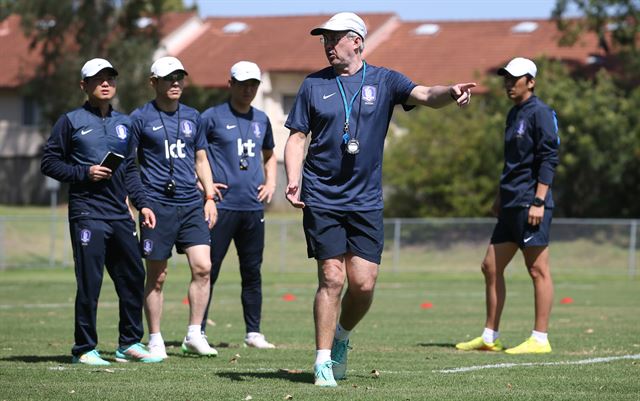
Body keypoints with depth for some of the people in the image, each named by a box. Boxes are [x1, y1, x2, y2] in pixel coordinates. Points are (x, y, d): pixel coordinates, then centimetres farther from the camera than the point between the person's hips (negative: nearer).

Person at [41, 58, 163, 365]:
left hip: (120, 214, 6)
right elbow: (49, 163, 0)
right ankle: (84, 349, 1)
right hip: (87, 214, -6)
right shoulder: (71, 122, 1)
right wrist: (84, 173, -12)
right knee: (89, 282, -7)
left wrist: (142, 204, 12)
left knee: (134, 278, 6)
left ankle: (129, 344, 17)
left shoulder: (124, 123, 17)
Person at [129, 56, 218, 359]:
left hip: (191, 204, 4)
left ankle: (194, 336, 2)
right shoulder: (141, 118, 0)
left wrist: (210, 197, 13)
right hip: (157, 205, -4)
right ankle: (155, 340, 11)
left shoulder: (192, 117, 14)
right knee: (156, 276, 1)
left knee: (202, 268, -7)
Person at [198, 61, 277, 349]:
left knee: (252, 271, 8)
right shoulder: (212, 117, -2)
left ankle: (253, 333, 15)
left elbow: (269, 155, 30)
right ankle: (197, 332, -2)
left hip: (253, 206, 5)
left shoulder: (261, 120, 15)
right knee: (209, 269, -5)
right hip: (222, 205, -5)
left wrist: (270, 183, 15)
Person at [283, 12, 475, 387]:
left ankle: (342, 337, 26)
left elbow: (425, 95, -13)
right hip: (321, 199, -1)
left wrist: (451, 92, -36)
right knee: (332, 278, -7)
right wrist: (293, 180, -9)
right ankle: (323, 361, 3)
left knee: (364, 283, -3)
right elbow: (297, 136, 7)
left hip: (366, 201, 1)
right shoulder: (314, 85, 5)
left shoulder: (384, 81, 2)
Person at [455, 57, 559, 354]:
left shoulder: (539, 113, -9)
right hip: (511, 206, 10)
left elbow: (548, 159, -15)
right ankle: (490, 337, 15)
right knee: (491, 266, 9)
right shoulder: (514, 114, 19)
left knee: (537, 270, -5)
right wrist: (501, 196, 25)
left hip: (530, 205, -10)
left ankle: (540, 339, -2)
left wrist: (539, 201, -20)